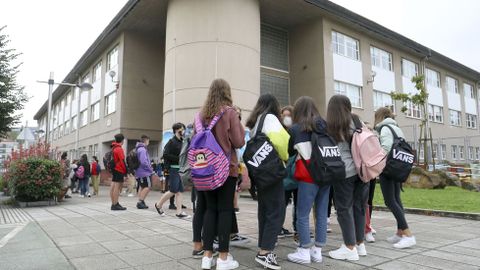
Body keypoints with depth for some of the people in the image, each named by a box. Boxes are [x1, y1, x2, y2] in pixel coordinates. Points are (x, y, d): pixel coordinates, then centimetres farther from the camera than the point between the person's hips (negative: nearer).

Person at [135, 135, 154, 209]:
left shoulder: (138, 149, 14)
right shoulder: (142, 150, -16)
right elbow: (144, 162, -23)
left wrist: (149, 163, 15)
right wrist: (150, 169, -12)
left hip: (139, 173, 10)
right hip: (144, 172, -10)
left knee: (142, 187, 15)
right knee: (148, 187, -5)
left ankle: (140, 202, 18)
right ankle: (141, 202, -7)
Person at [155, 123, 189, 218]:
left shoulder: (182, 142, 13)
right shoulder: (172, 142, -8)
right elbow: (165, 155, -16)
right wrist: (178, 158, -19)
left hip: (181, 169, 7)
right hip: (173, 169, -7)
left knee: (180, 191, 5)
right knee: (173, 191, -4)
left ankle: (179, 212, 8)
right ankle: (159, 205, 17)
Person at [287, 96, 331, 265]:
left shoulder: (295, 129, 0)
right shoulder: (324, 125, 8)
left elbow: (289, 152, 11)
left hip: (308, 175, -5)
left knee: (302, 215, 5)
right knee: (321, 214, 10)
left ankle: (304, 252, 10)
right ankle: (317, 251, 19)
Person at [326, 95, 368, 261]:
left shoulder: (329, 127, -3)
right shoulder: (356, 122, 9)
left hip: (344, 171, -5)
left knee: (344, 208, 3)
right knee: (359, 205, 13)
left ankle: (350, 248, 7)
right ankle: (360, 244, 23)